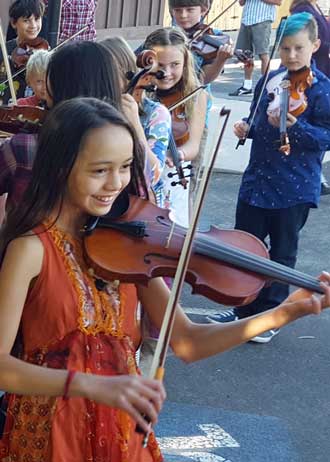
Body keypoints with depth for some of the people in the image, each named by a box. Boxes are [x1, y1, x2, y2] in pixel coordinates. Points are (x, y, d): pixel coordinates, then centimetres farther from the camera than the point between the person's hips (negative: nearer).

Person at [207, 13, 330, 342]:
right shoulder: (269, 81, 5)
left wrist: (294, 126, -30)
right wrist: (247, 128, -3)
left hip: (294, 187, -5)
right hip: (257, 177, 6)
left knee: (281, 253, 8)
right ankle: (244, 309, 28)